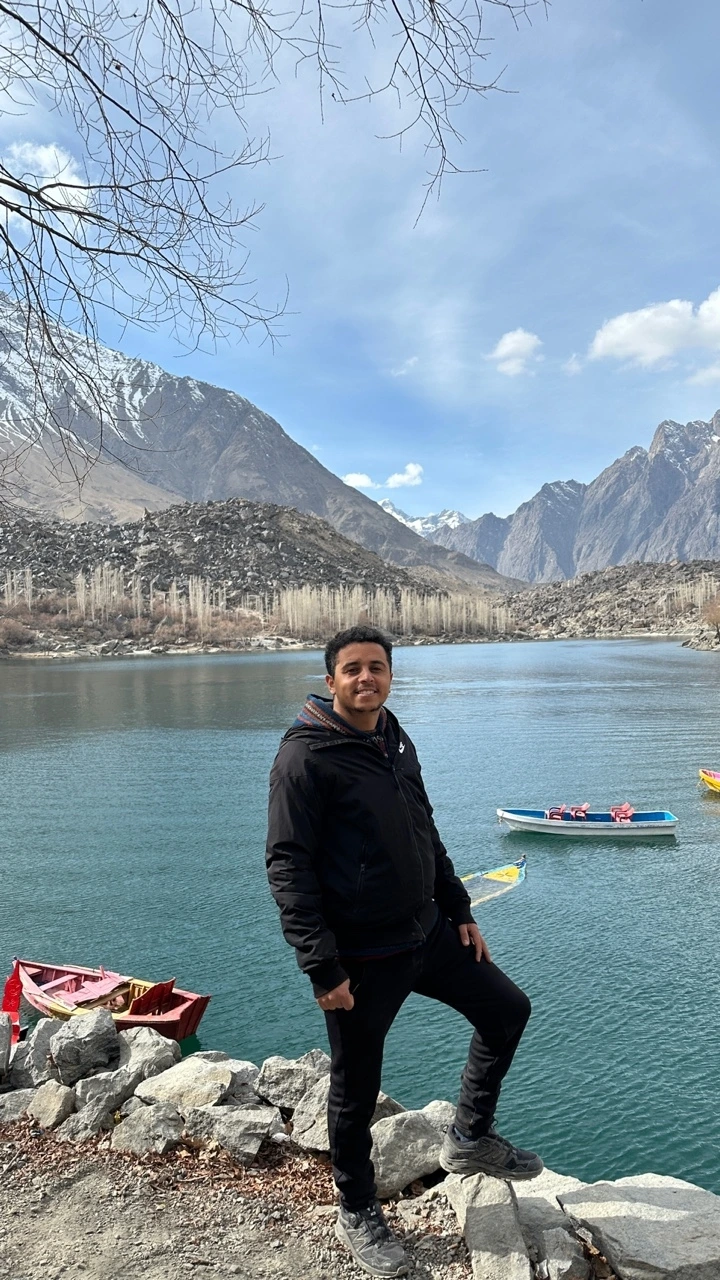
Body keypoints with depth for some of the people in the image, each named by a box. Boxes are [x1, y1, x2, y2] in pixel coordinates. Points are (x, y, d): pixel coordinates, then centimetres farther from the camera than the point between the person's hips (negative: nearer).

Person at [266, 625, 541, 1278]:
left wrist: (460, 912, 13)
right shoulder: (306, 756, -18)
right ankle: (358, 1215, 37)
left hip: (428, 933, 8)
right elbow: (288, 867, -20)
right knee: (356, 1091, 10)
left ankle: (471, 1137, 37)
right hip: (362, 958, -7)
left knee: (507, 1008, 17)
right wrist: (323, 968, -22)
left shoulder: (398, 743, 6)